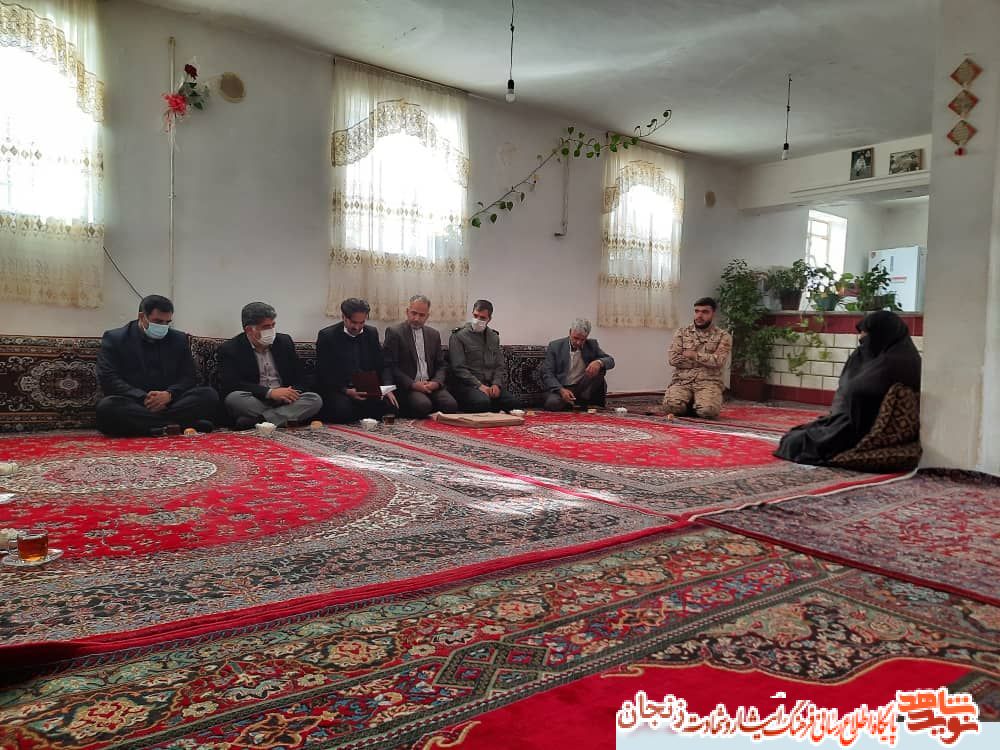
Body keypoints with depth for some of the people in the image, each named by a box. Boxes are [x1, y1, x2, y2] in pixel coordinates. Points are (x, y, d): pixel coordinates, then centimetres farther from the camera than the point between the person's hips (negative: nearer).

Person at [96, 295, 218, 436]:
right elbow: (108, 379, -5)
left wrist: (169, 394, -14)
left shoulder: (179, 339, 15)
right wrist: (143, 398, -18)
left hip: (169, 403, 2)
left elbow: (189, 377, 8)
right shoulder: (114, 338, 6)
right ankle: (176, 425, -37)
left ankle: (159, 426, -32)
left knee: (209, 395, -21)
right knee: (106, 406, -35)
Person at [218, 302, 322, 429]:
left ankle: (259, 420, -32)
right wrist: (269, 392, -22)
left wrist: (293, 392, -11)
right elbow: (231, 385, -13)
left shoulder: (284, 341, 10)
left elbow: (300, 375, 12)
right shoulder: (229, 349, -2)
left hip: (284, 399, 4)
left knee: (315, 399, -23)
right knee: (233, 398, -34)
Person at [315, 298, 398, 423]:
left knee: (390, 406, -22)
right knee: (343, 410, -35)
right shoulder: (327, 336, -4)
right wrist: (346, 391, -21)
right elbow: (323, 374, -7)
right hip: (338, 390, -4)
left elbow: (382, 366, 11)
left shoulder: (372, 333, 9)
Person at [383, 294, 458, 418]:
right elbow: (390, 366, -5)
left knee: (451, 404, -25)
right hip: (407, 386, -4)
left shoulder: (434, 335, 17)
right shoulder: (394, 332, 1)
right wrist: (413, 384, -14)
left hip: (431, 384, 4)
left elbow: (441, 365, 18)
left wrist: (436, 382, -4)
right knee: (423, 405, -34)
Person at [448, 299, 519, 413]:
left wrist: (496, 384, -4)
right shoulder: (459, 336, 0)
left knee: (512, 402, -22)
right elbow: (459, 368, -7)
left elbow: (500, 366, 16)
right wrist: (479, 385, -16)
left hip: (490, 385, 5)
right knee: (483, 401, -36)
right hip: (468, 385, -5)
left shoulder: (494, 337, 18)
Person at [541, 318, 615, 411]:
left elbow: (610, 361, 1)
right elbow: (547, 374, -5)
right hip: (561, 388, -2)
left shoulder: (592, 345, 7)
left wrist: (599, 362, -25)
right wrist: (561, 390, -22)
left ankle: (584, 401, -17)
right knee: (552, 403, -34)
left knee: (598, 367, -20)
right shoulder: (555, 346, -1)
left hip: (584, 389, 2)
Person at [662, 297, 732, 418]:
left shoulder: (723, 336, 6)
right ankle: (689, 403, 5)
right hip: (682, 381, 1)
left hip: (708, 382, -1)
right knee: (671, 406, -30)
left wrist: (694, 355, -5)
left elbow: (718, 361, -10)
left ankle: (696, 405, 4)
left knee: (708, 410, -33)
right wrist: (706, 361, -2)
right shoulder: (681, 333, 11)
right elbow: (673, 359, -2)